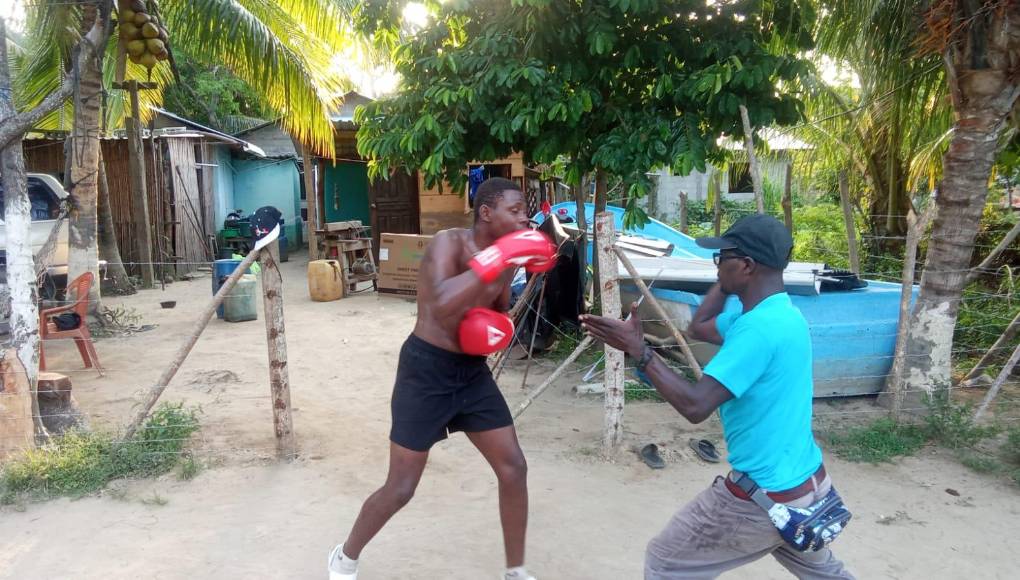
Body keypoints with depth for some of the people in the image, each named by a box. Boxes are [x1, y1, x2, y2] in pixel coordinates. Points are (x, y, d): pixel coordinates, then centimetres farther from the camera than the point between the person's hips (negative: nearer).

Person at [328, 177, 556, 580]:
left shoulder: (506, 262, 3)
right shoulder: (448, 243, -18)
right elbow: (441, 306, -36)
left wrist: (498, 327, -5)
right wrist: (498, 258, -37)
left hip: (473, 371, 7)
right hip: (426, 370, -6)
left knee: (514, 468, 4)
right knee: (400, 488, 2)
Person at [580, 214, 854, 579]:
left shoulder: (758, 327, -25)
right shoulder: (782, 313, 5)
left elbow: (695, 406, -31)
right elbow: (698, 327, 18)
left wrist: (638, 350, -27)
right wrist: (726, 283, 10)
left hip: (766, 496, -10)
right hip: (808, 483, 10)